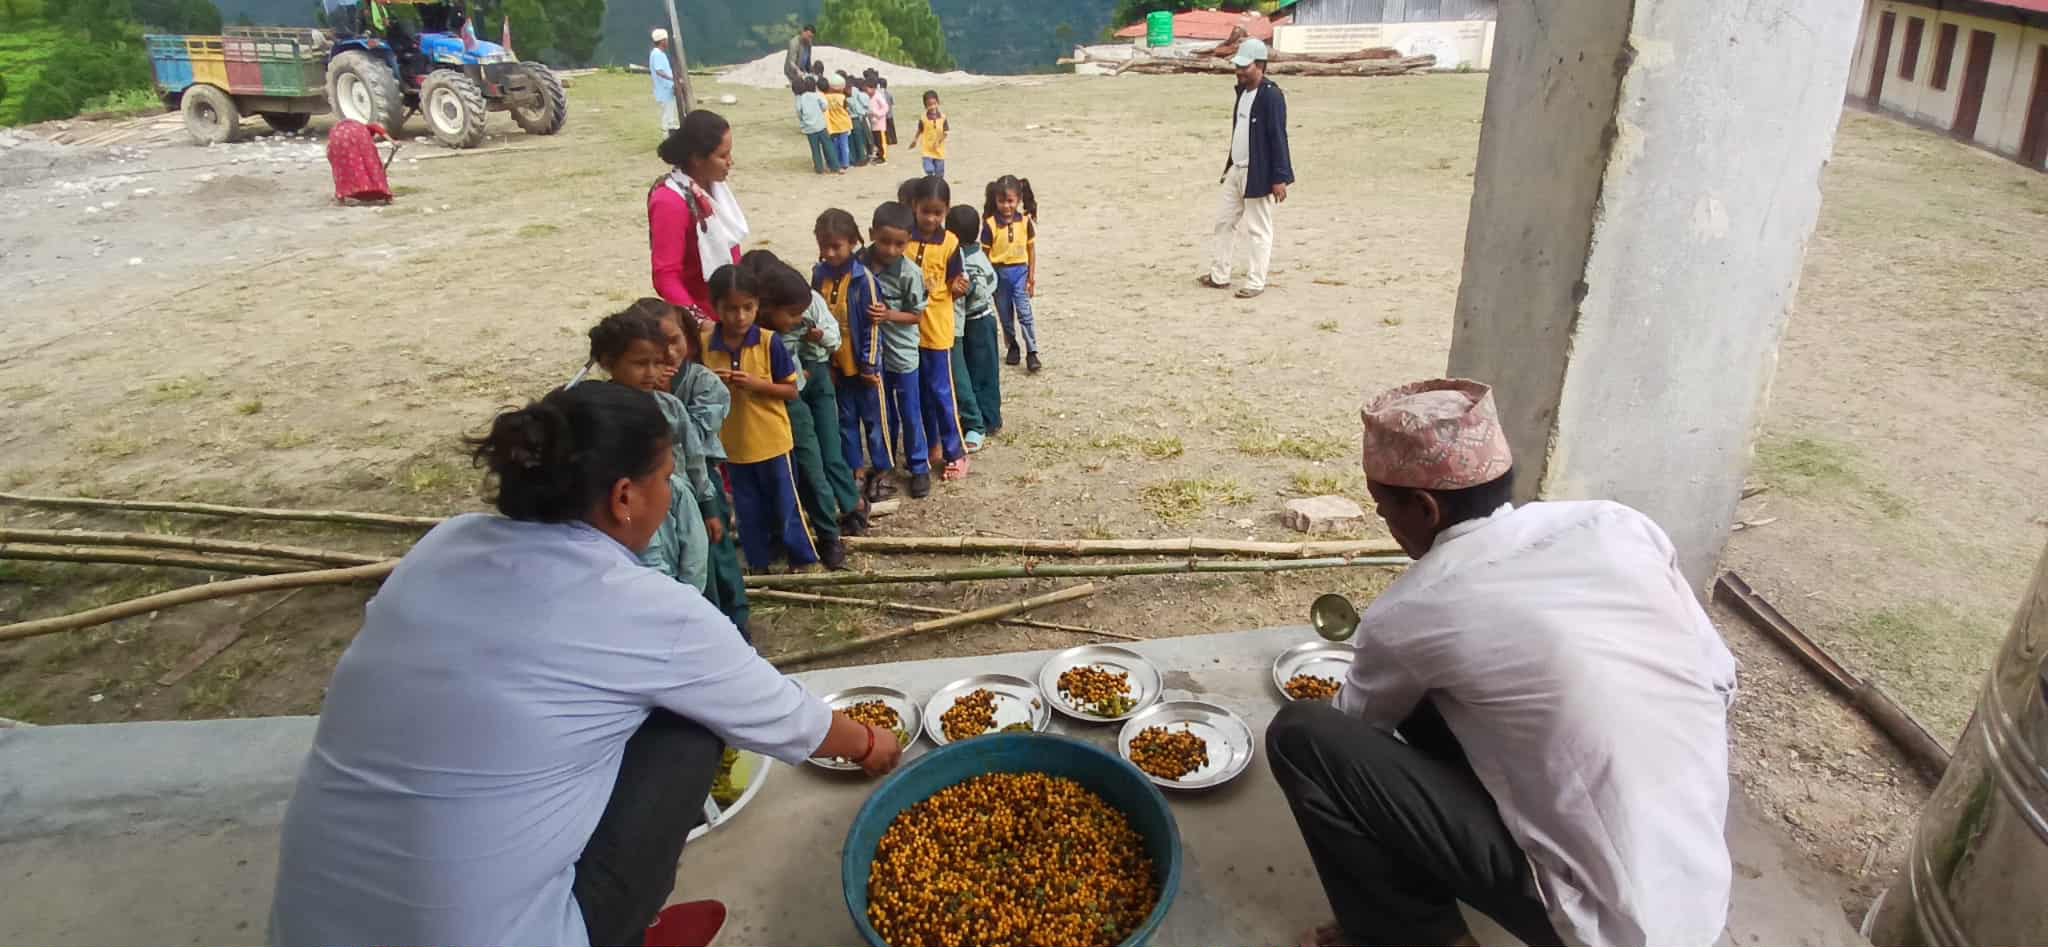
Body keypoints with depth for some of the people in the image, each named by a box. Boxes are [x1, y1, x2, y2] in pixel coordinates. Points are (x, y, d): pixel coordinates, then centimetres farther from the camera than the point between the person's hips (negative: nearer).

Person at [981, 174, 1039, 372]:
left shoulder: (1025, 221, -4)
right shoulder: (990, 224, -9)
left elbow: (1031, 248, 3)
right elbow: (985, 253, -5)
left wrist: (1032, 275, 3)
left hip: (1020, 271, 0)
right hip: (998, 273, 0)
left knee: (1024, 312, -6)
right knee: (1006, 314, 12)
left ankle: (1032, 353, -4)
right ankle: (1011, 347, 29)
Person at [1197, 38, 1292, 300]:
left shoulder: (1271, 95, -16)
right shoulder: (1242, 91, 11)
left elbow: (1278, 137, -19)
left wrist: (1279, 178, -21)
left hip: (1258, 174, -9)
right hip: (1236, 170, 9)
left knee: (1258, 229, -1)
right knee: (1224, 221, 14)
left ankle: (1256, 283, 7)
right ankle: (1219, 276, 25)